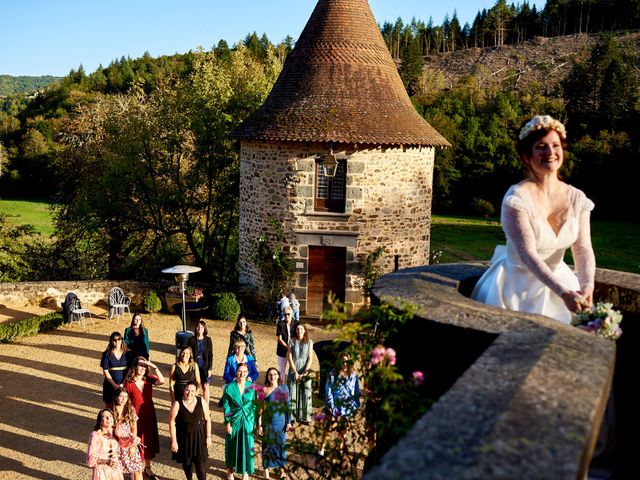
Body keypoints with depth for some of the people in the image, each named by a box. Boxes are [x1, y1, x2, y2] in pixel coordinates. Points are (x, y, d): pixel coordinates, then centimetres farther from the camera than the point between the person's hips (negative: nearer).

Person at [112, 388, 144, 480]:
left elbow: (134, 429, 1)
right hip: (118, 445, -1)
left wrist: (133, 445, -5)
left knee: (138, 470, 1)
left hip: (131, 445, 1)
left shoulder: (131, 410, -1)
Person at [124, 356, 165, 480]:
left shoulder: (148, 379, -4)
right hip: (136, 417, -4)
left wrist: (154, 366, -27)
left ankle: (148, 468, 35)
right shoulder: (129, 384, -15)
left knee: (148, 442, 17)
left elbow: (161, 381, -22)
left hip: (149, 416, 4)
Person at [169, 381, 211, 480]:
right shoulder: (177, 404, -14)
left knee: (201, 463, 0)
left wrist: (208, 437, 1)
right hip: (184, 438, 0)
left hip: (199, 437, 0)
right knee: (186, 462, 16)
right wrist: (174, 441, -10)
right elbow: (172, 423, -10)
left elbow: (207, 420, 1)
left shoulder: (202, 402, -9)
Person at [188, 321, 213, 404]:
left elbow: (210, 355, 1)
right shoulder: (192, 340, -2)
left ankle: (206, 407, 11)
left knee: (205, 387, 3)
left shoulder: (208, 340, -1)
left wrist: (209, 368, -5)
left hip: (205, 367, 0)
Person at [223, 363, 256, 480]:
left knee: (247, 445, 9)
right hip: (234, 420, -1)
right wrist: (228, 424, -8)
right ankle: (230, 470, 33)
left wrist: (254, 422, -1)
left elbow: (254, 406, 1)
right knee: (232, 445, 12)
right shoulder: (229, 388, -11)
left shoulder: (251, 387, -6)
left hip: (248, 421, 1)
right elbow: (226, 407, -6)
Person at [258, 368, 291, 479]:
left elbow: (287, 406, 3)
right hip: (268, 423, -2)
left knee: (281, 445, 11)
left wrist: (289, 422, 2)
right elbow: (260, 408, -6)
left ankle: (281, 469, 28)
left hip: (281, 422, 2)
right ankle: (266, 470, 25)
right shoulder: (264, 389, -10)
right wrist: (259, 425, -6)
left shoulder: (284, 388, -3)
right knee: (267, 445, 9)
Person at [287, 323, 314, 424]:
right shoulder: (292, 342, 1)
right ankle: (292, 417, 9)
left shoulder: (309, 342, 2)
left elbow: (310, 358, -1)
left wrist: (305, 372, -10)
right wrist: (295, 372, -9)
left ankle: (305, 417, 10)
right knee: (293, 394, -1)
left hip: (305, 371, 0)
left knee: (306, 394, -1)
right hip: (294, 370, 0)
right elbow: (290, 358, -3)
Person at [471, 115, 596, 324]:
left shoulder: (577, 199, 0)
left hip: (557, 279, 5)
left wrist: (587, 286, -26)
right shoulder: (517, 198, -16)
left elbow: (583, 249, -6)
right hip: (519, 285, -5)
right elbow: (527, 254, -24)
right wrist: (563, 292, -33)